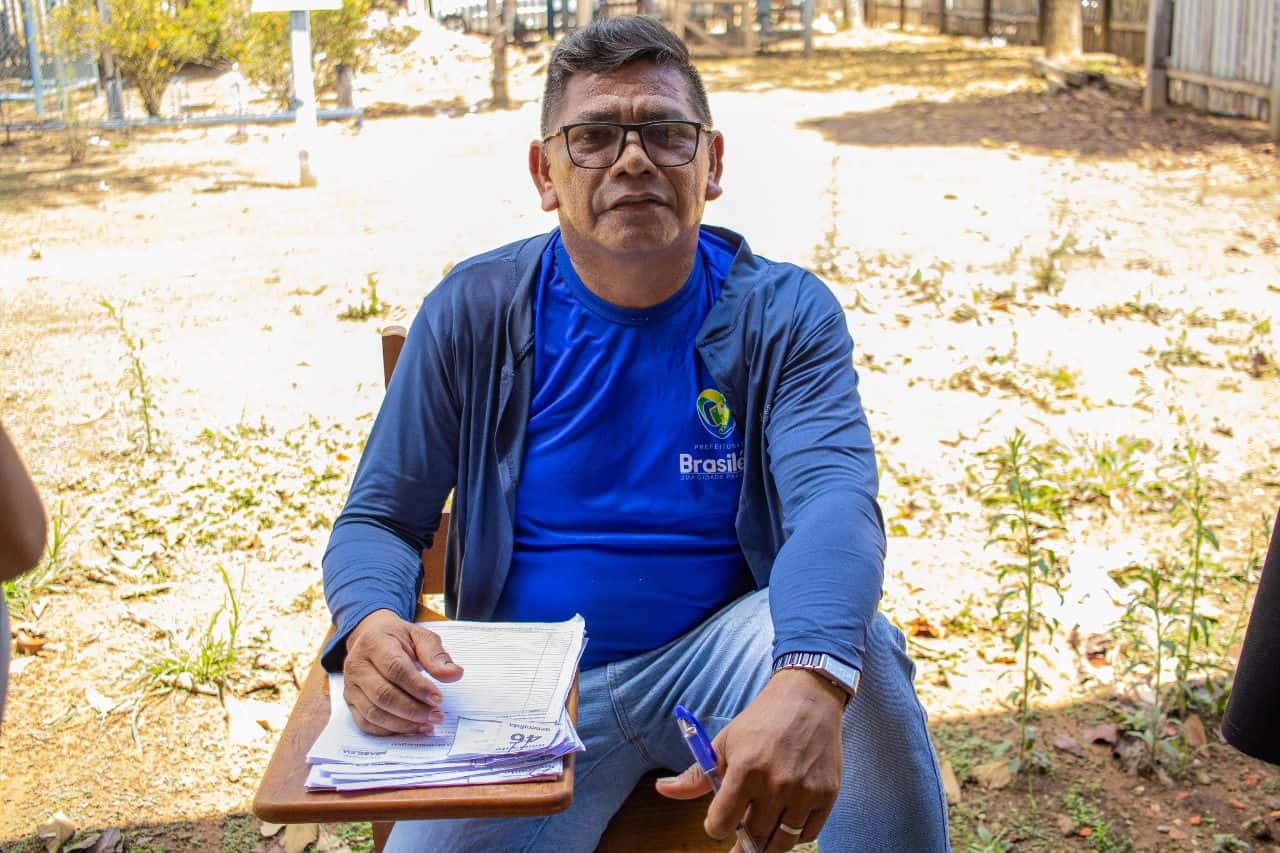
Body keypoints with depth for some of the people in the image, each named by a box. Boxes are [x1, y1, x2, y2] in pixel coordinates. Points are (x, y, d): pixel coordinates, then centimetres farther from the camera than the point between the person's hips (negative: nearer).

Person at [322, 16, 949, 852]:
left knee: (855, 643, -30)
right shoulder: (474, 312, -3)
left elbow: (834, 500, -24)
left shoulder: (785, 313, -7)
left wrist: (806, 683, -46)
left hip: (717, 661, 0)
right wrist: (370, 626, -26)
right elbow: (379, 520, 0)